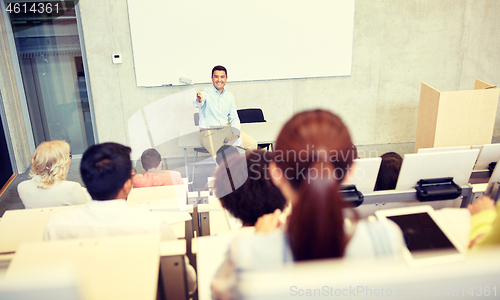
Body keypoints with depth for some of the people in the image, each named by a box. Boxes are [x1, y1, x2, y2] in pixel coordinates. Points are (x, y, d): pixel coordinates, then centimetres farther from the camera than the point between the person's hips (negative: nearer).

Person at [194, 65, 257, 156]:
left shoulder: (229, 96, 10)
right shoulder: (205, 93, -6)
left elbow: (234, 118, 11)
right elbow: (198, 104, -29)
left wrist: (236, 135, -7)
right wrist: (199, 100, -55)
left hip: (227, 129, 5)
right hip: (209, 132, -5)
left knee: (252, 144, -11)